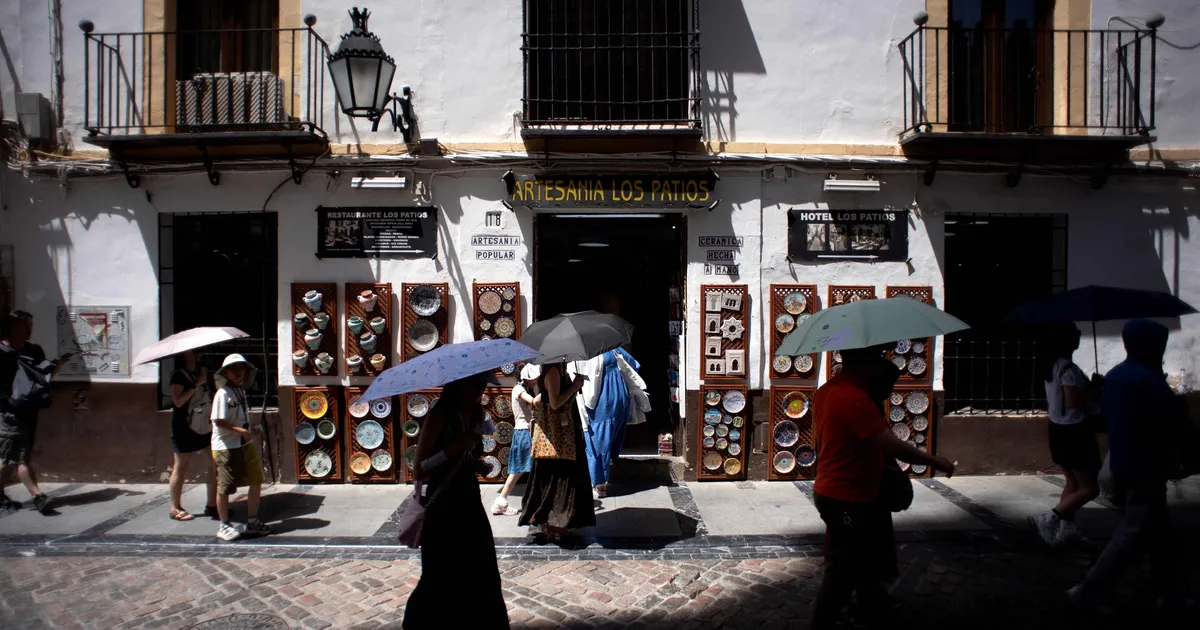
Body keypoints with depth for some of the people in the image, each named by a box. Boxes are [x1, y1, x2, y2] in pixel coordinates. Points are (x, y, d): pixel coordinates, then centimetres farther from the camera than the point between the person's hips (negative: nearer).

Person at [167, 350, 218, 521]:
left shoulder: (204, 372, 11)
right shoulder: (179, 375, -9)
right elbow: (178, 401, -20)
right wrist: (196, 384, -21)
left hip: (205, 425, 6)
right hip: (185, 428, -6)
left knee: (215, 463, 2)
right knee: (181, 467, 4)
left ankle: (212, 505, 10)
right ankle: (175, 508, 16)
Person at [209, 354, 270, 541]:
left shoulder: (241, 391, 11)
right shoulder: (222, 394, -13)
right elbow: (219, 421, -18)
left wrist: (253, 429, 4)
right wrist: (241, 431, -22)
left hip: (246, 444, 8)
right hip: (225, 447, -8)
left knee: (256, 482, 10)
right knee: (224, 487, 4)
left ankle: (252, 522, 23)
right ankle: (224, 526, 17)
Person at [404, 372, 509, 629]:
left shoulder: (476, 415, 7)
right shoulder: (439, 415, -15)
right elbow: (419, 469, -19)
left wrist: (479, 464, 1)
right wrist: (455, 447, -27)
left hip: (470, 504, 7)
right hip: (443, 509, -7)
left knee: (481, 578, 11)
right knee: (444, 580, 4)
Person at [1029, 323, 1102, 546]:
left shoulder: (1052, 367, 8)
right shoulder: (1069, 369, -21)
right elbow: (1074, 402, -26)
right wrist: (1091, 390, -11)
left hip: (1058, 429, 9)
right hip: (1074, 431, -9)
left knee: (1073, 482, 18)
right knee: (1090, 488, 0)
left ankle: (1066, 528, 20)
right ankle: (1048, 519, -4)